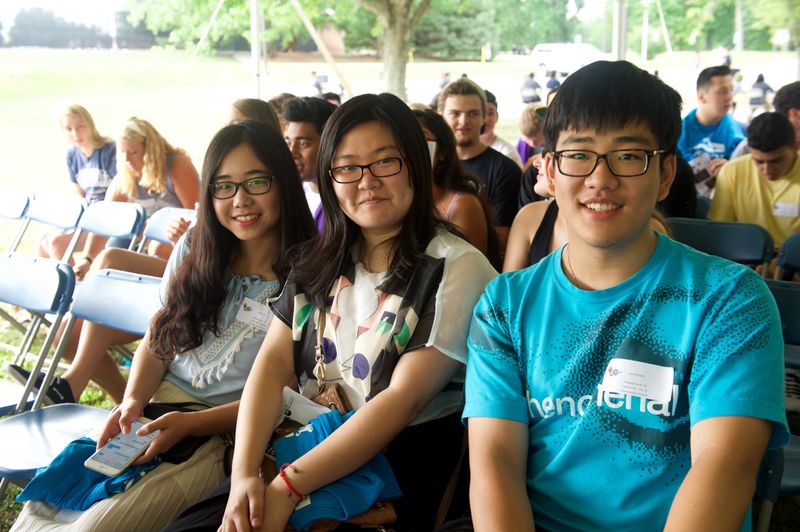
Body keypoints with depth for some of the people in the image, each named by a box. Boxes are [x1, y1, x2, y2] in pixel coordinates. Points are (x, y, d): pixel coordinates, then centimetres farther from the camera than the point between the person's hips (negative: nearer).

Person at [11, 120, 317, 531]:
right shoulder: (194, 248, 7)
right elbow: (157, 341, 13)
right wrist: (133, 401, -6)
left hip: (225, 431, -4)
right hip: (158, 403, 4)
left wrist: (191, 424, -18)